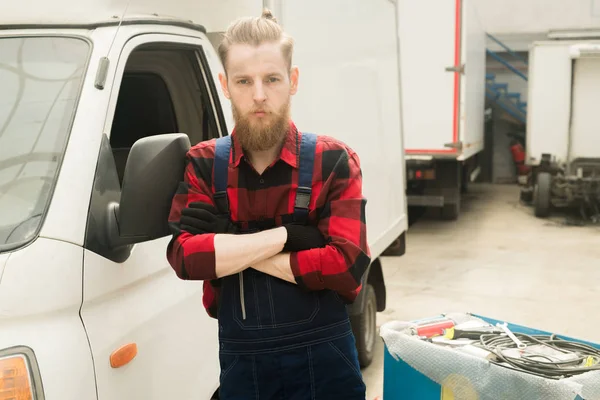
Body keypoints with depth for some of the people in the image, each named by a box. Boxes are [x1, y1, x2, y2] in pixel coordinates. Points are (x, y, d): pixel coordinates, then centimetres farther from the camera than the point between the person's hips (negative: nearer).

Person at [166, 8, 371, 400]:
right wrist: (289, 234, -18)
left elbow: (347, 265, -17)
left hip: (323, 358, -1)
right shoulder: (203, 164, -1)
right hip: (240, 361, 2)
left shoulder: (333, 161, -7)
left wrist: (227, 247, -14)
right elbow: (185, 257, -13)